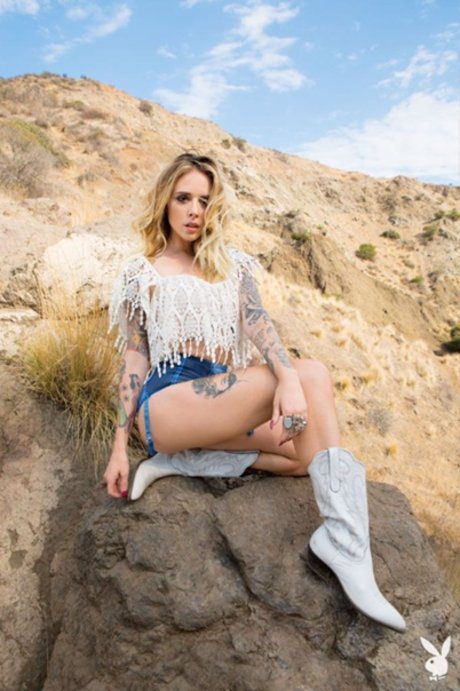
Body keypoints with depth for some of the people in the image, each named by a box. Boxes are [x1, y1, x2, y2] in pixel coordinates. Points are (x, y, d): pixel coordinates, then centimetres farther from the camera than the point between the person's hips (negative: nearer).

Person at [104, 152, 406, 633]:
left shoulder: (233, 266, 15)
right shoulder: (140, 276, 9)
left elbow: (257, 322, -4)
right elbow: (134, 360, 5)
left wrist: (287, 377, -25)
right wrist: (119, 446, -1)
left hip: (223, 402, 5)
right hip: (167, 404, -5)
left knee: (311, 451, -20)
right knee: (312, 373, -25)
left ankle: (183, 461, -12)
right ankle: (344, 542, -28)